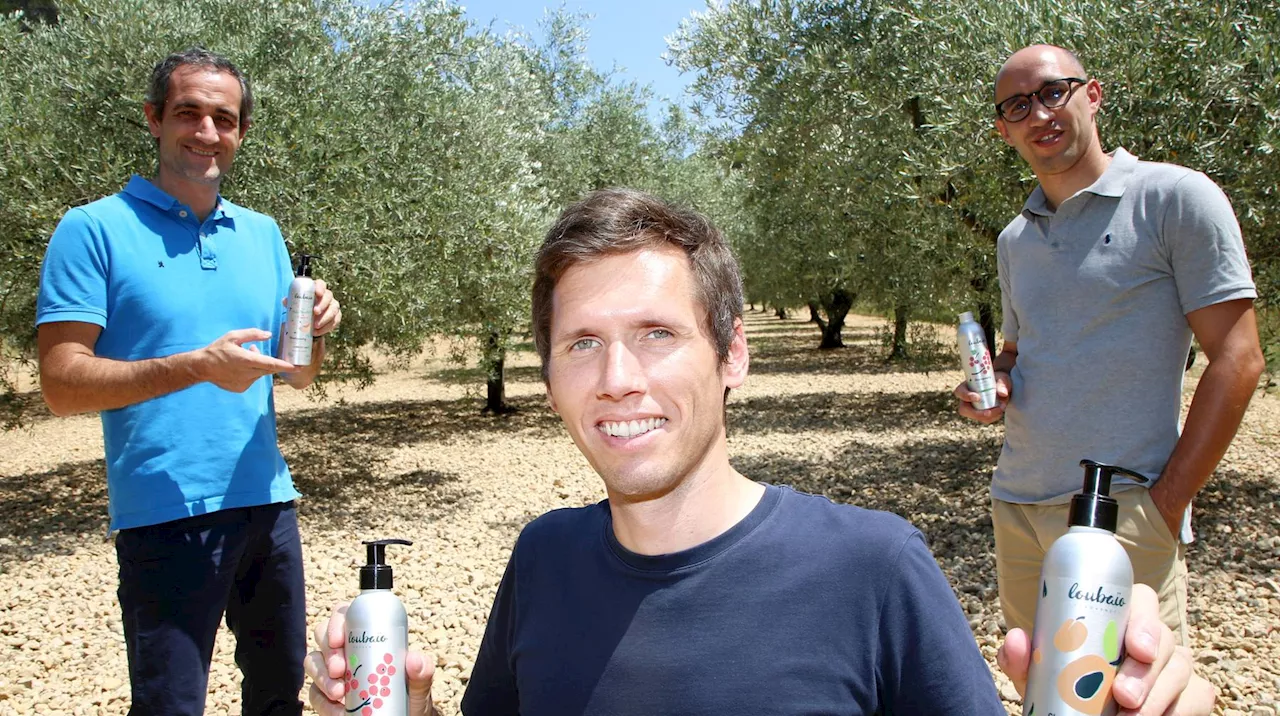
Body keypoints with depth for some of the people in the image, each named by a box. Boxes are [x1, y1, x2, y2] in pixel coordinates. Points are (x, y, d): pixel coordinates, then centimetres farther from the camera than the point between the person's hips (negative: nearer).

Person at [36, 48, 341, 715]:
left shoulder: (262, 234, 11)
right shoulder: (95, 229, -4)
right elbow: (61, 384, -11)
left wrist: (315, 330, -9)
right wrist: (196, 366, -21)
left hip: (266, 501, 5)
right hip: (166, 513, -5)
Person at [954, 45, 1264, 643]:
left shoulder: (1174, 198, -5)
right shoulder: (1014, 240, 14)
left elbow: (1236, 358, -9)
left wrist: (1168, 500, -13)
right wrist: (996, 383, 1)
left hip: (1125, 509, -6)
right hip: (1016, 505, 6)